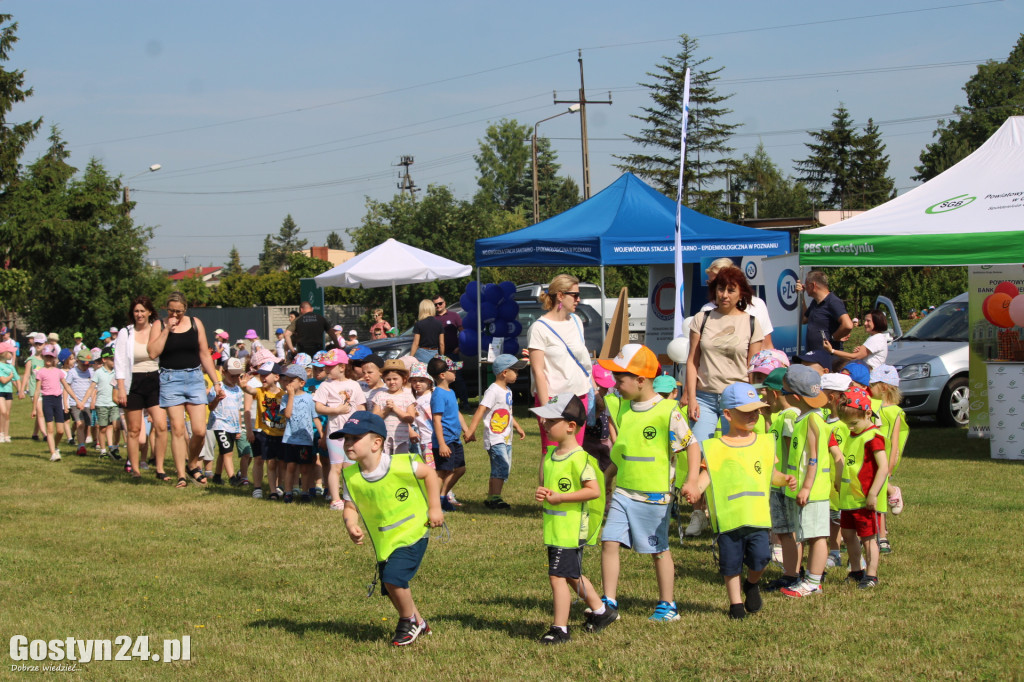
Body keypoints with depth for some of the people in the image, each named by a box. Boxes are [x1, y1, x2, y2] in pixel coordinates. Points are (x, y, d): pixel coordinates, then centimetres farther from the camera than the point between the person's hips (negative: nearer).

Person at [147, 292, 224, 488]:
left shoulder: (195, 323, 8)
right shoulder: (159, 325, 3)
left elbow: (205, 355, 12)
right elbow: (153, 353, -12)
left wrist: (216, 382, 10)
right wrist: (167, 330, -14)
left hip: (195, 378, 2)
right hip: (170, 379, -2)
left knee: (200, 431, -5)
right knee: (177, 429, -4)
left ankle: (192, 464, 21)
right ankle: (181, 475, 2)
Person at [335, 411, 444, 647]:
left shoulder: (400, 465, -22)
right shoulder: (351, 477, -9)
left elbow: (429, 473, -6)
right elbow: (351, 507, -2)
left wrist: (434, 507, -7)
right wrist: (351, 525, -24)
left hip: (412, 533, -6)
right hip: (384, 540, 6)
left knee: (393, 578, -21)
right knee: (390, 589, 10)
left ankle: (408, 622, 7)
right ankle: (419, 624, 37)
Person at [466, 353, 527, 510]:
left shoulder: (507, 391, 16)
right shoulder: (493, 391, -14)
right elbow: (481, 410, -21)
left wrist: (518, 427, 35)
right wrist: (471, 431, -28)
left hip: (506, 439, 9)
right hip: (494, 438, -9)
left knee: (499, 470, 10)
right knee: (502, 466, -16)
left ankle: (491, 498, 16)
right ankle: (495, 498, -15)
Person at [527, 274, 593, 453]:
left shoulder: (576, 321, 11)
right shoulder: (540, 328, -9)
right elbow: (538, 370, -12)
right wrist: (546, 407, -18)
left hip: (579, 395, 6)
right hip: (554, 398, -6)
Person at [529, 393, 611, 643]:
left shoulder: (579, 458, -18)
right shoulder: (550, 456, 9)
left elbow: (594, 490, -23)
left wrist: (560, 497, -22)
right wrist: (540, 493, -4)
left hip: (571, 530, -9)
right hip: (554, 529, 9)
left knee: (558, 576, -7)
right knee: (572, 575, 20)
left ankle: (559, 629, 1)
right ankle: (600, 610, 37)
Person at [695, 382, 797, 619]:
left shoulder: (764, 443, 12)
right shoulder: (715, 448, 0)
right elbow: (707, 474, -5)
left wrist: (785, 480, 2)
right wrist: (695, 488, -23)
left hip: (758, 516, 2)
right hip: (728, 517, -2)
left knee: (760, 557, -9)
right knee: (731, 562, 4)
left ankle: (752, 584, 23)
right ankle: (736, 602, 21)